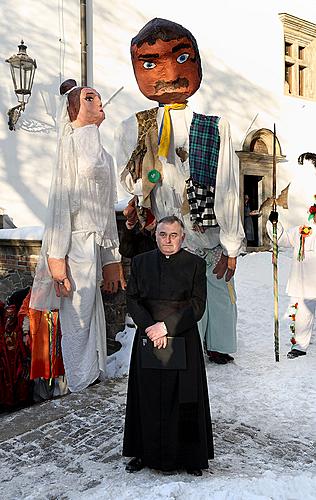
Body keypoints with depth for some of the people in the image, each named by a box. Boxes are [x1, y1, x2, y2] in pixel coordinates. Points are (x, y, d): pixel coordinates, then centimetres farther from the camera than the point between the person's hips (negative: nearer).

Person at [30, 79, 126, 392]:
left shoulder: (98, 150, 19)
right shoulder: (71, 142, -6)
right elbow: (61, 200, -13)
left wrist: (111, 259, 16)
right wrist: (57, 256, -18)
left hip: (95, 242, 8)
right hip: (78, 242, -8)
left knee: (91, 314, 15)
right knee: (78, 316, 0)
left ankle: (91, 375, 28)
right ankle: (79, 381, 15)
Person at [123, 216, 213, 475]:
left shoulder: (195, 264, -1)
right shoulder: (140, 262, 6)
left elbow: (198, 305, -6)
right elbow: (132, 299, 1)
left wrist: (166, 326, -15)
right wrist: (150, 328, -13)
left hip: (183, 340, -2)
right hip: (147, 339, 2)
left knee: (184, 399, 6)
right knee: (148, 397, 9)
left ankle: (190, 456, 22)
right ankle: (145, 453, 25)